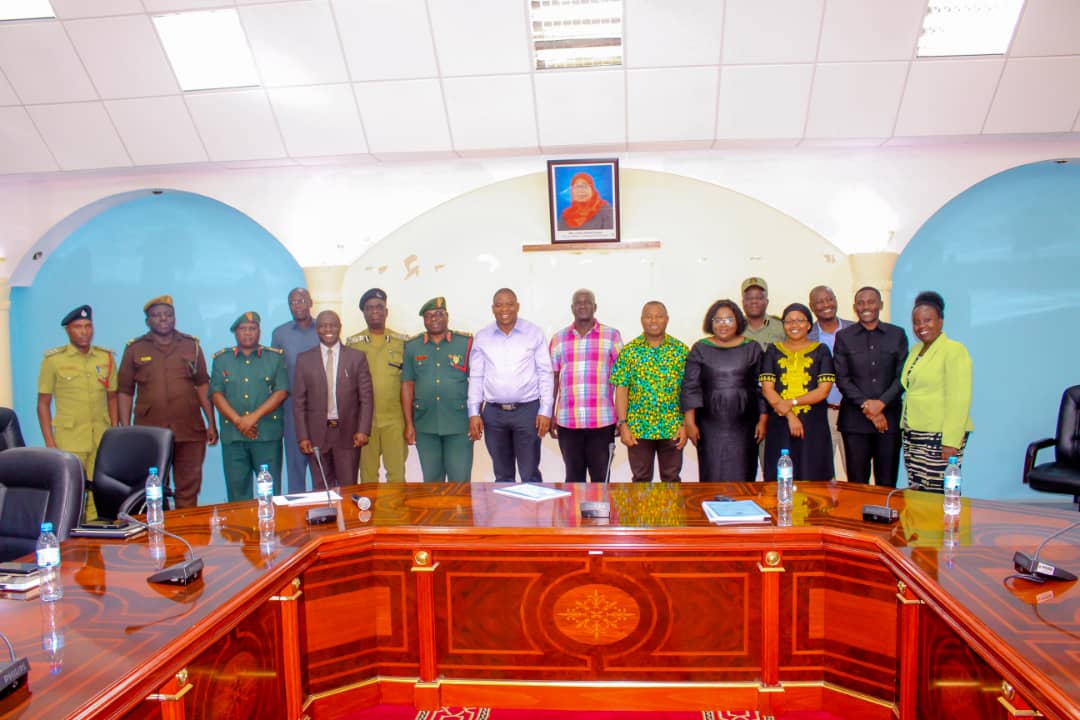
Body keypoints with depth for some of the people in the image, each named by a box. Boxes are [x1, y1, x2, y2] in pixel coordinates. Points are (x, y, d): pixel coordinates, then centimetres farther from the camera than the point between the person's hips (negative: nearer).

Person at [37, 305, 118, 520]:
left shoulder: (106, 358, 9)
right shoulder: (53, 360, 1)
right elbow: (43, 403, 3)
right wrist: (49, 443, -4)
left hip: (102, 440, 3)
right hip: (69, 442, -2)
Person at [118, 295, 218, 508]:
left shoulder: (191, 345, 8)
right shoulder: (134, 349, 5)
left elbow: (203, 386, 10)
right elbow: (125, 392, 5)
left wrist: (211, 424, 6)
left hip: (190, 433, 1)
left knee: (188, 492, 6)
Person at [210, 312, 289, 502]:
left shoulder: (275, 357, 7)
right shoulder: (222, 359, 12)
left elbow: (281, 391, -2)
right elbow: (216, 393, 3)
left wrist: (254, 417, -11)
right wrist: (238, 421, -10)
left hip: (268, 434, -1)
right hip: (232, 434, 2)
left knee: (271, 489, -1)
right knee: (237, 488, 4)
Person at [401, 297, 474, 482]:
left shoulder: (466, 343, 0)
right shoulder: (412, 346, 7)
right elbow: (407, 385, 6)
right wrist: (409, 424, 3)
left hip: (459, 425, -2)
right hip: (425, 426, 2)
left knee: (460, 481, 1)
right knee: (431, 480, 12)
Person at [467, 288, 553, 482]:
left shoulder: (534, 333, -1)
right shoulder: (482, 337, 5)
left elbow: (545, 374, -1)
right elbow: (476, 377, 8)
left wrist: (545, 411, -6)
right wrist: (474, 413, 2)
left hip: (528, 410, -2)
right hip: (493, 413, 2)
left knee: (530, 475, 1)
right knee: (502, 475, 12)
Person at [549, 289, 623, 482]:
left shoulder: (612, 335, 3)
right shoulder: (558, 339, 8)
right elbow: (552, 378, 11)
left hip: (602, 421, -2)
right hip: (567, 422, 2)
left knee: (601, 478, 4)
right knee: (573, 477, 10)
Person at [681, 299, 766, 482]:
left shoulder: (752, 349, 7)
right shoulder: (700, 349, 4)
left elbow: (761, 387, 8)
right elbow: (690, 387, 1)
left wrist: (763, 420, 2)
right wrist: (690, 423, -6)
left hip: (743, 426, 1)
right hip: (710, 427, 0)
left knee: (740, 478, 2)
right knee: (712, 478, 0)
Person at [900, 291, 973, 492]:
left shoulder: (954, 350, -7)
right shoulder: (916, 350, 16)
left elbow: (959, 400, -13)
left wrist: (951, 442, -17)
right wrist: (906, 427, 10)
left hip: (939, 437, -7)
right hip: (913, 435, 7)